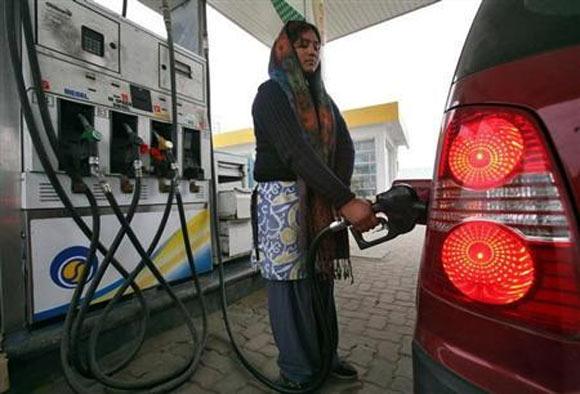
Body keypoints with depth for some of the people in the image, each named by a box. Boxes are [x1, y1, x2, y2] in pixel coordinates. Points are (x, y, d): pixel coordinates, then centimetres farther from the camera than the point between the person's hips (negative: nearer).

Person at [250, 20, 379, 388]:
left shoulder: (324, 100, 20)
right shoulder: (271, 93, -2)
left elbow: (346, 148, 8)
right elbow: (295, 152, -18)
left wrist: (339, 197, -9)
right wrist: (346, 200, -25)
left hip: (323, 200, 6)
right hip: (283, 197, -6)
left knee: (321, 277, 10)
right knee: (291, 280, -2)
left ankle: (324, 356, 28)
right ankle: (297, 371, 16)